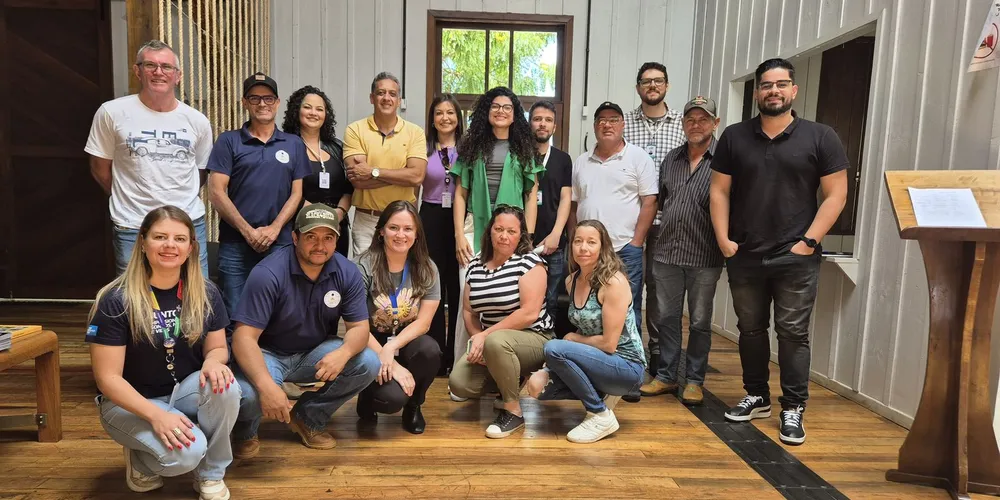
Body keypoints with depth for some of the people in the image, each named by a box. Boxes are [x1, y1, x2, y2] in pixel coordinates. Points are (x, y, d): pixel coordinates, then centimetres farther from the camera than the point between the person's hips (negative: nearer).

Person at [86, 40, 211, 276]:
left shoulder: (198, 121, 5)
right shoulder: (112, 113, -1)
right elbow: (100, 169, 7)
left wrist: (180, 202, 10)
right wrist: (129, 199, 10)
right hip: (132, 229, -2)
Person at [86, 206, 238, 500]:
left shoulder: (206, 294, -7)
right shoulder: (116, 300, -17)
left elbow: (217, 347, 2)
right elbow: (107, 377, -16)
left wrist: (213, 361, -25)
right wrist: (156, 414, -29)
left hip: (184, 391, 4)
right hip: (130, 402, -3)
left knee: (224, 386, -31)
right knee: (186, 453, -31)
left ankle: (211, 474, -6)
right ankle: (141, 459, 7)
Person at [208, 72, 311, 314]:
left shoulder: (294, 144, 10)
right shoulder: (228, 141, 4)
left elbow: (297, 193, 6)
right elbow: (217, 192, -2)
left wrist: (274, 228, -8)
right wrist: (247, 231, -10)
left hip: (281, 244, 2)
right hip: (235, 244, -1)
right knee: (236, 315, 4)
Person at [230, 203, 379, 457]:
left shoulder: (347, 272, -12)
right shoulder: (268, 273, -25)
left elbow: (359, 327, -10)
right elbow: (244, 337, -27)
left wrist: (343, 352, -35)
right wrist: (267, 385, -43)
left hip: (315, 353, 4)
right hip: (268, 354, -4)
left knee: (368, 364, -18)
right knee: (247, 394, -34)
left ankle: (309, 417, 6)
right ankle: (245, 429, 8)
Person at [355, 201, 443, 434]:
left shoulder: (426, 269, -4)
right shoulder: (364, 267, -13)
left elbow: (423, 322, -7)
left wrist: (391, 348, -23)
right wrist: (390, 363, -21)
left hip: (406, 342, 3)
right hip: (371, 346, -3)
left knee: (430, 350, -32)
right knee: (392, 397, -29)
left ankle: (413, 405, 0)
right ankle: (368, 396, 11)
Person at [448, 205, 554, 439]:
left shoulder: (529, 261, -12)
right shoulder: (475, 265, 7)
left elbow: (530, 313, -21)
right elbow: (469, 311, 8)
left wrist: (486, 335, -19)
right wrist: (478, 339, -12)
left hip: (533, 340, -5)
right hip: (491, 343, 6)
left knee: (496, 342, -37)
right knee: (459, 384, -16)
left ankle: (514, 410, -15)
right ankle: (507, 381, 14)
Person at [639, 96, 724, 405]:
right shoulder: (671, 159, 12)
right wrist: (655, 230, 14)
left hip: (704, 257, -4)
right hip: (666, 253, 5)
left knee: (699, 322, 8)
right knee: (667, 318, 12)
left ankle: (694, 380, 22)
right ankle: (666, 376, 24)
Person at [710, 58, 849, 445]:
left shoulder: (820, 138, 0)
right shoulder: (734, 137, 6)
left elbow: (835, 195, -1)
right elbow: (719, 191, 6)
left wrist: (809, 241, -9)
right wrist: (723, 240, -3)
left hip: (796, 258, -2)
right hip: (744, 256, 3)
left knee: (793, 334, 2)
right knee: (750, 329, 12)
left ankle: (793, 410, 12)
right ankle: (757, 397, 27)